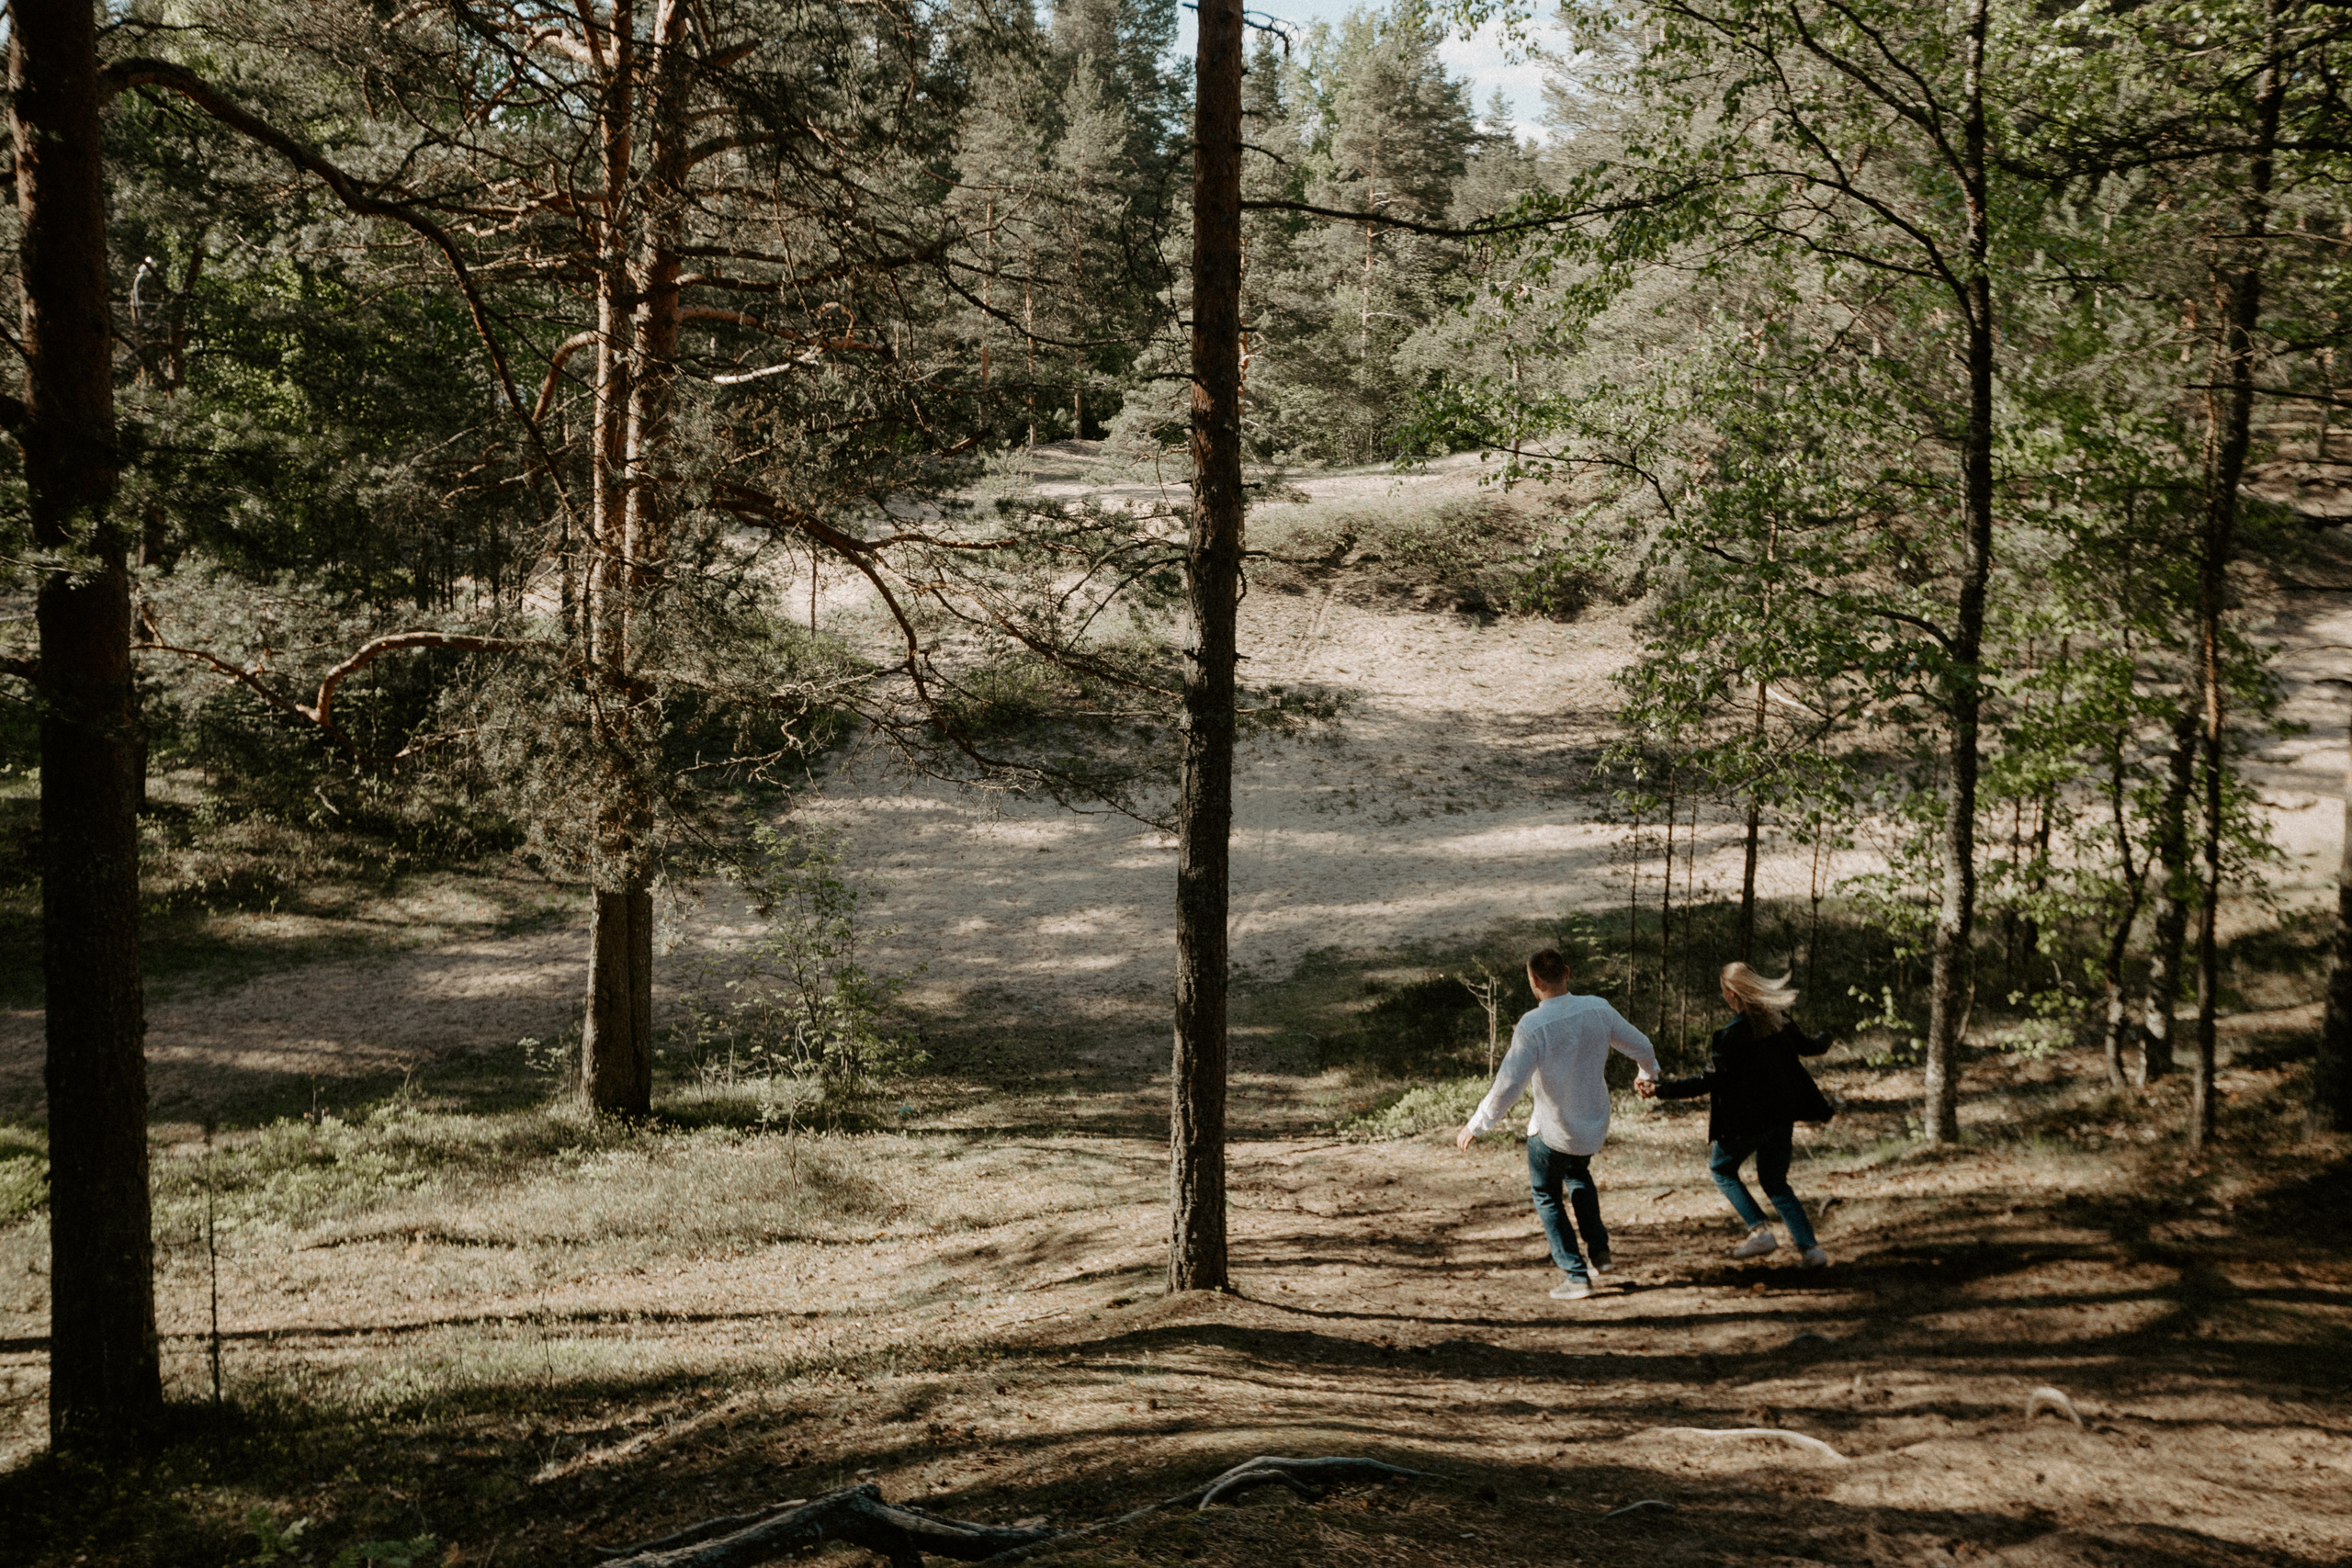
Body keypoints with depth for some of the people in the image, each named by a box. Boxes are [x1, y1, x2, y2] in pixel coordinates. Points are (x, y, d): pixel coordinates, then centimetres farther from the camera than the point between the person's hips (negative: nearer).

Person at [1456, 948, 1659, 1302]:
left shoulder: (1532, 1026, -25)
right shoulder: (1598, 1010, -10)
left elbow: (1509, 1084, -26)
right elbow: (1640, 1046, 4)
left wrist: (1475, 1124, -13)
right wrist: (1649, 1073, 27)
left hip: (1552, 1130, -5)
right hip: (1594, 1126, 5)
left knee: (1546, 1195, 17)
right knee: (1577, 1173, 34)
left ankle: (1576, 1275, 11)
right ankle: (1598, 1248, 27)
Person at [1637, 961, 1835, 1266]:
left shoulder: (1732, 1035, -21)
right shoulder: (1777, 1020, 0)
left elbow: (1708, 1081, -23)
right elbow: (1808, 1047, 18)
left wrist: (1659, 1090, -25)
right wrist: (1825, 1041, 43)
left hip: (1746, 1121, -7)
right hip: (1782, 1116, 7)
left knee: (1721, 1169, 18)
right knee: (1775, 1183, 19)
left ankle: (1760, 1231, 6)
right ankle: (1810, 1247, 10)